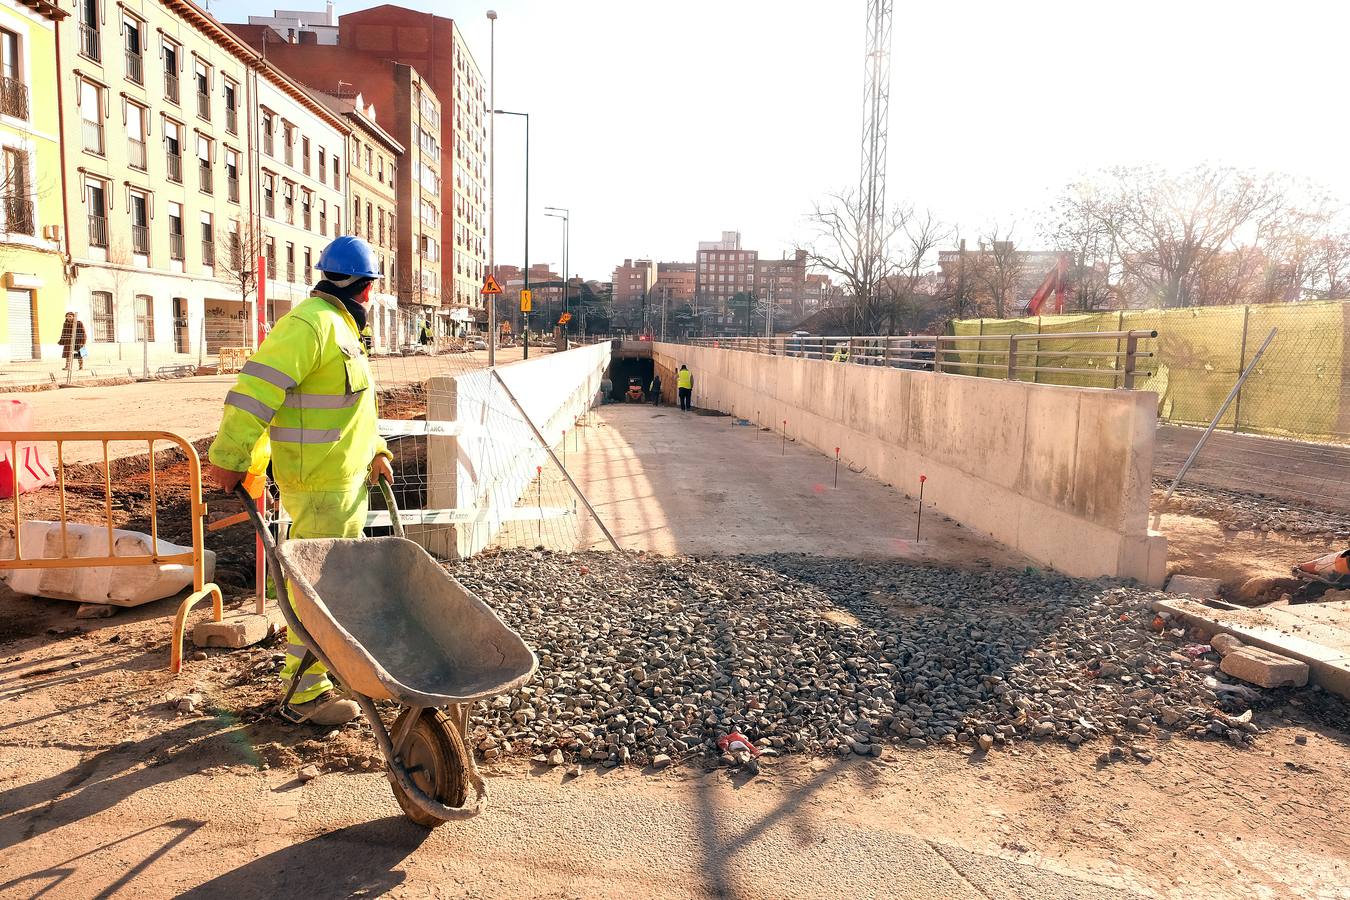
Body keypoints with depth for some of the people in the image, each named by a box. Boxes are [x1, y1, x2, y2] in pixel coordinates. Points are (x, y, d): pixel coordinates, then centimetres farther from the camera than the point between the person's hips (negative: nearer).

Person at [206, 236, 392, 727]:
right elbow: (256, 388, -23)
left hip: (347, 481, 10)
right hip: (319, 484, -10)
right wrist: (230, 458, -23)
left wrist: (376, 451, 14)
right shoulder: (310, 324, -17)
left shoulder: (338, 327, 16)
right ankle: (303, 694, 8)